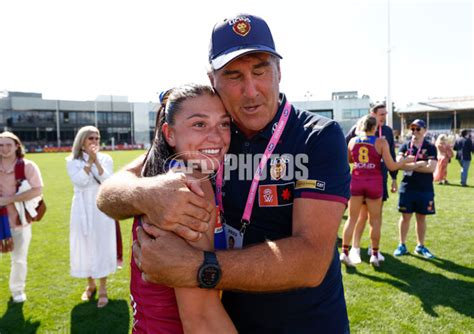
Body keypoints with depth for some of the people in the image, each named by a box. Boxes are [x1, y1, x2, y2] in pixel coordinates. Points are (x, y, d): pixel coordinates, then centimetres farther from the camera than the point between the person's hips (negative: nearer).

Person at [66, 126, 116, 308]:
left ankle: (102, 289, 9)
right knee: (84, 247, 8)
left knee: (102, 246, 0)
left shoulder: (105, 159, 0)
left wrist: (97, 162, -22)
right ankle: (90, 285, 27)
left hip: (102, 208, -1)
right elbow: (79, 181, -16)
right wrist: (89, 161, -19)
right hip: (82, 209, 1)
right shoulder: (72, 161, 1)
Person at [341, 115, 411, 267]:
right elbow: (391, 166, -6)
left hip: (356, 181, 2)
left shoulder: (353, 141, 4)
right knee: (375, 220, 10)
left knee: (352, 218, 8)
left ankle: (344, 253, 4)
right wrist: (405, 160, 10)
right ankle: (374, 254, 16)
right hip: (374, 183, -2)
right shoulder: (381, 142, -5)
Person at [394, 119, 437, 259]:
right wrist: (418, 164, -15)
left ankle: (420, 246, 23)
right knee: (405, 216, 6)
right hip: (407, 188, 0)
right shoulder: (405, 146, 4)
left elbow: (431, 168, -13)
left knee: (421, 217, 10)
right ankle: (402, 245, 18)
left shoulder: (430, 148, 0)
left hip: (425, 189, 0)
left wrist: (410, 166, -12)